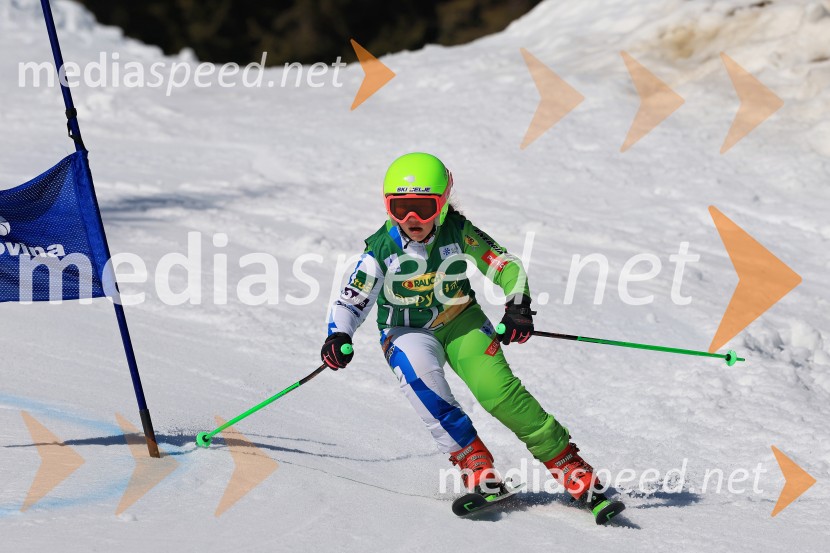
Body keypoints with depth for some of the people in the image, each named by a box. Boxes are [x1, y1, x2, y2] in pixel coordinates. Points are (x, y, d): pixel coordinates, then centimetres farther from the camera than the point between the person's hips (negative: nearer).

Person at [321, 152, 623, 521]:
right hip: (406, 332, 0)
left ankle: (574, 472, -12)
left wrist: (518, 307, -27)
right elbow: (351, 300, -18)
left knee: (498, 390, -20)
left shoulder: (459, 232, -15)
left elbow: (507, 267, -10)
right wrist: (339, 337, -36)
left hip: (460, 321, 0)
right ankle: (476, 468, -29)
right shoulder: (381, 249, -16)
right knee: (419, 375, -34)